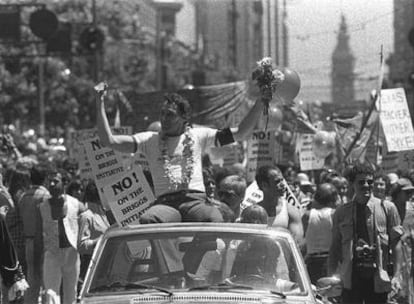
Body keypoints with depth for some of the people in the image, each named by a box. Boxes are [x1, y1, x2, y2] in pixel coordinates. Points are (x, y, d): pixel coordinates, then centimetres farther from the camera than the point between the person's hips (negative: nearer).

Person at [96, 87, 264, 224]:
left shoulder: (199, 136, 20)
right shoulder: (149, 140, 19)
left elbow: (240, 133, 19)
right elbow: (109, 141, 12)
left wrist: (260, 103, 10)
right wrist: (100, 104, 7)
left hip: (196, 201, 0)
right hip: (165, 203, 0)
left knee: (214, 219, -37)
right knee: (146, 220, -37)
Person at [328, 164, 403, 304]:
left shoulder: (387, 208, 1)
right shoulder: (341, 212, 7)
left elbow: (396, 243, 0)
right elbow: (335, 246, 10)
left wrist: (396, 275, -8)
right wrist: (331, 277, 1)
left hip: (377, 277, -1)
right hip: (350, 278, 1)